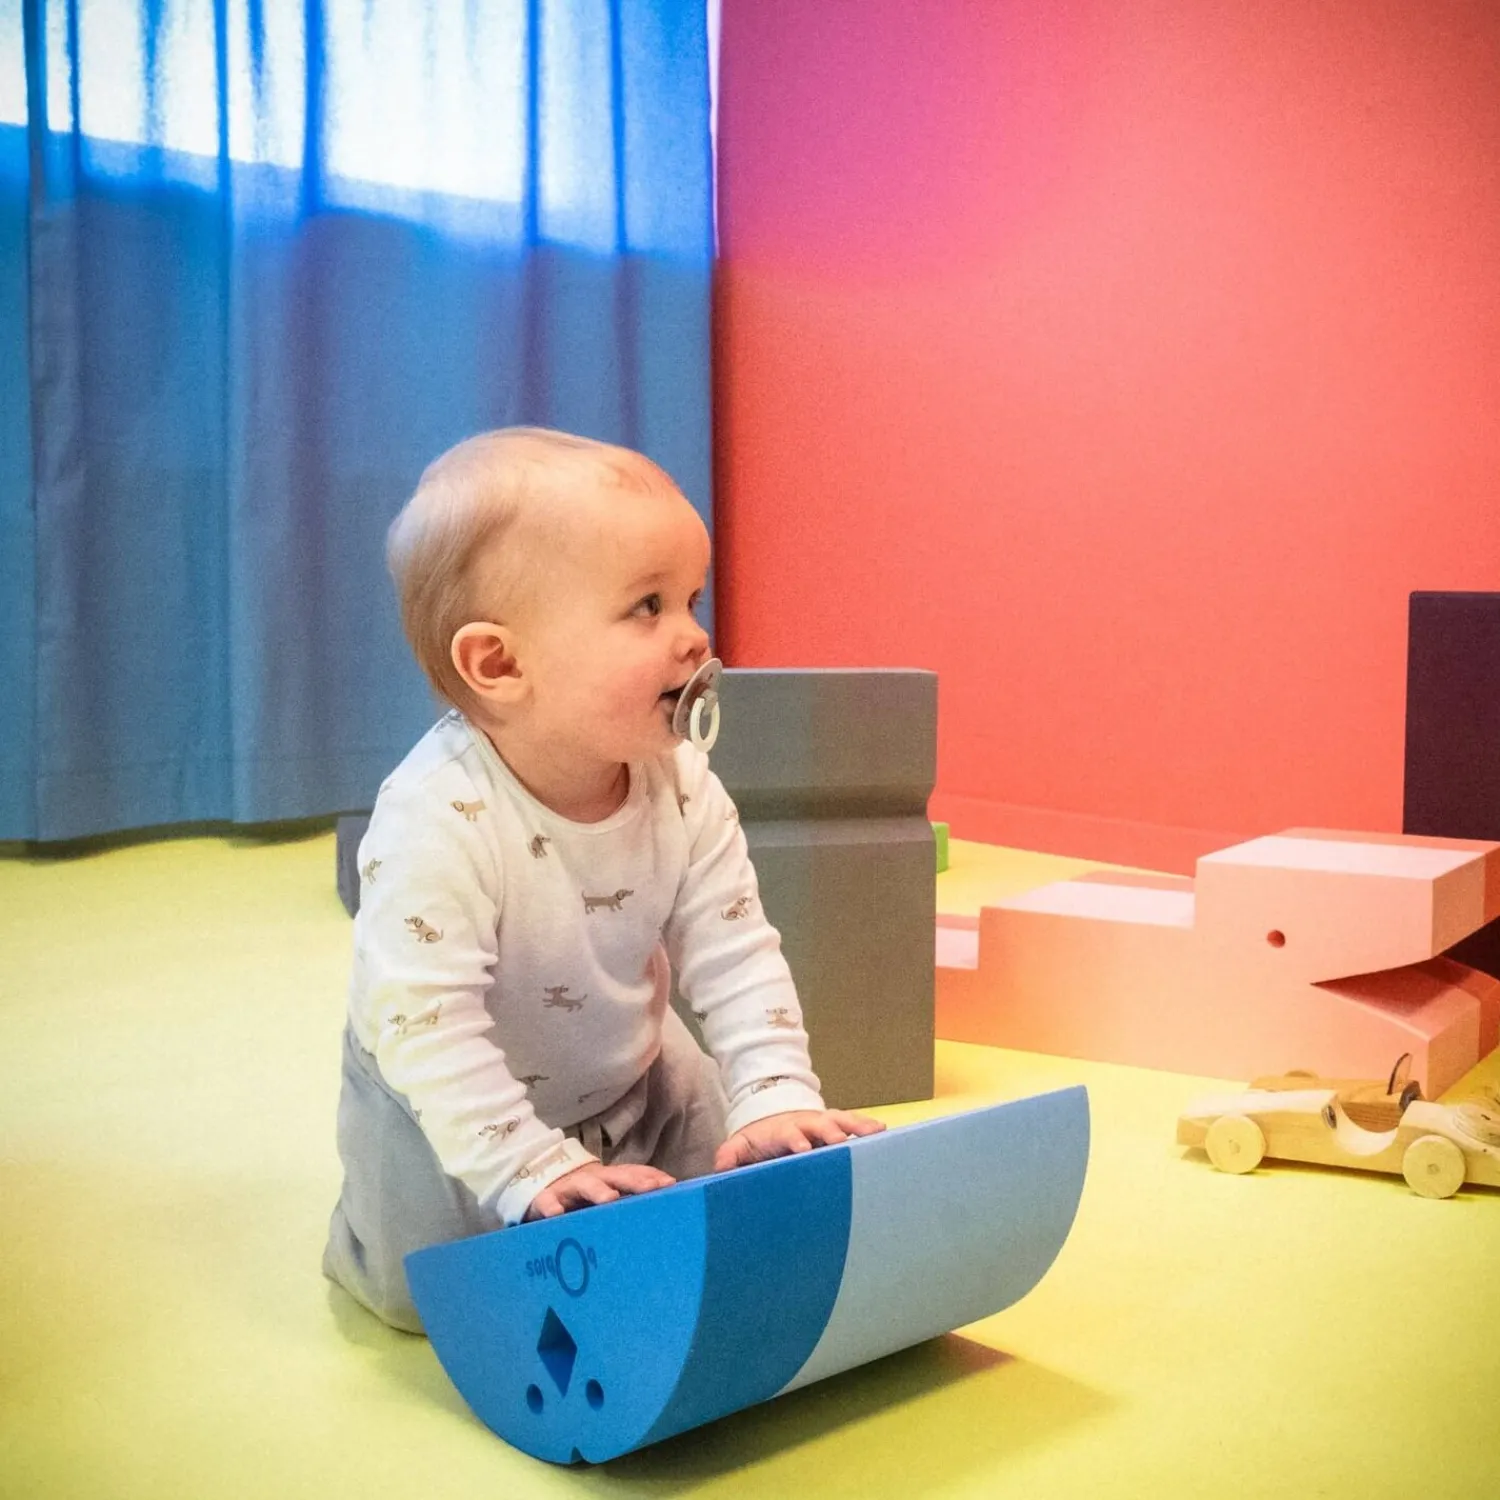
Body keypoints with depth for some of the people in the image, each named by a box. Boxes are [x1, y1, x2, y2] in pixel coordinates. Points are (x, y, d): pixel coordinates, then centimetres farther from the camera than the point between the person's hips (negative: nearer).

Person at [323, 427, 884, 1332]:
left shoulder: (683, 790, -18)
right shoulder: (438, 820, -36)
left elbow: (736, 955, -14)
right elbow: (423, 1022, -36)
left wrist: (777, 1099, -26)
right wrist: (534, 1169, -40)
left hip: (631, 1084, 5)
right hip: (447, 1112, -5)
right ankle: (362, 1233, 19)